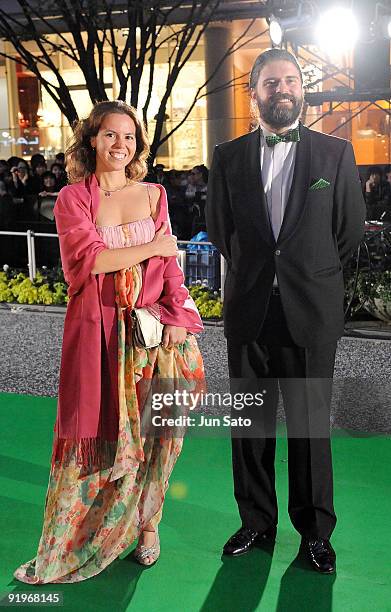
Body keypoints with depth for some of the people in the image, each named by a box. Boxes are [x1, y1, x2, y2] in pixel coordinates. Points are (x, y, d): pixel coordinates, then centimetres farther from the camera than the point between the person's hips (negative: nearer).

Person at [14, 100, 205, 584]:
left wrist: (176, 318, -6)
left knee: (152, 433, 8)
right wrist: (153, 247, -7)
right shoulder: (72, 198, 1)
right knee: (92, 438, 3)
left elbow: (170, 265, 6)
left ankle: (146, 523, 30)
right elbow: (88, 258, -13)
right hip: (97, 331, -2)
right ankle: (64, 550, 19)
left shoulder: (153, 194, 9)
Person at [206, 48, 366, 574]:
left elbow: (351, 228, 8)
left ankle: (315, 532, 22)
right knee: (250, 422, 9)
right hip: (248, 311, 2)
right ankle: (256, 522, 26)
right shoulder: (229, 156, 7)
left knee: (310, 426, 5)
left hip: (311, 313, -1)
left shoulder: (335, 152, 3)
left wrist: (313, 274, 12)